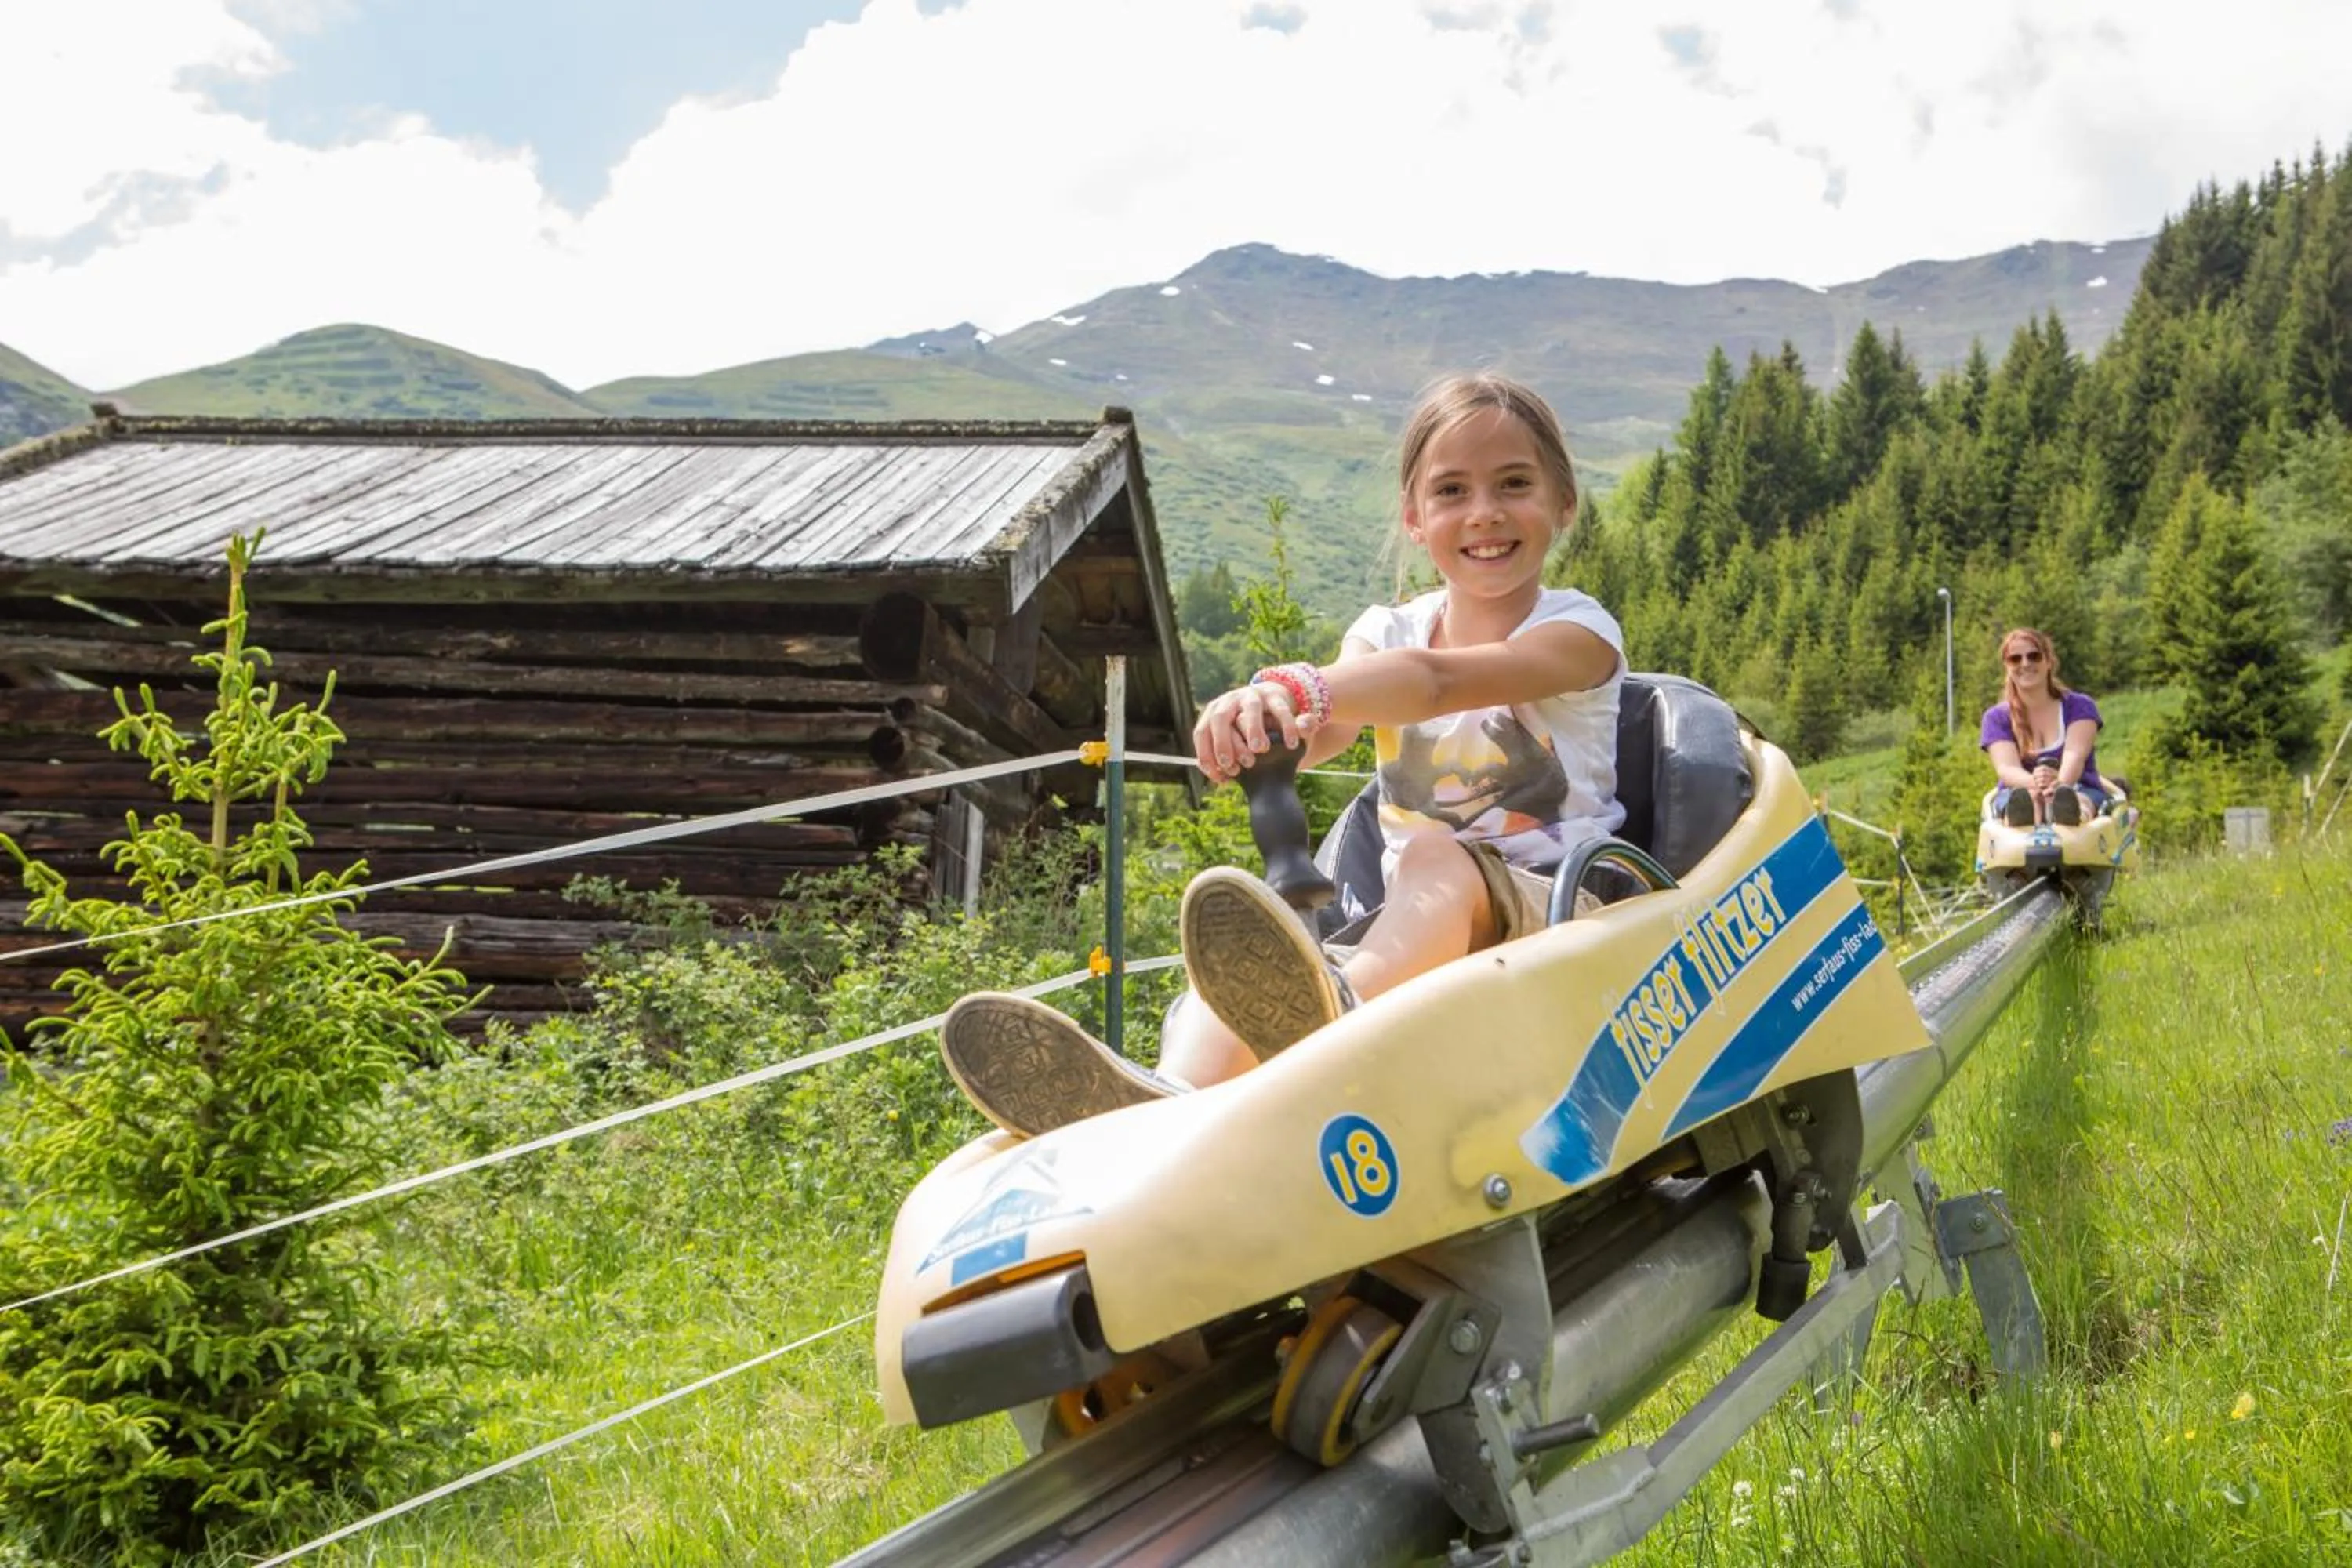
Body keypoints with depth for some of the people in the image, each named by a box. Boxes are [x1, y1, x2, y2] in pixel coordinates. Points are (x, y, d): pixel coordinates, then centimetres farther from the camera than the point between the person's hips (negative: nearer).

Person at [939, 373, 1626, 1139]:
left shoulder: (1579, 631, -1)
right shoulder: (1386, 634, 14)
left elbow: (1434, 680, -24)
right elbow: (1323, 731, -11)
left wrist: (1301, 687, -41)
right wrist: (1267, 713, -36)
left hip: (1555, 911, -4)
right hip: (1412, 921, 4)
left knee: (1437, 860, -37)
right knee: (1248, 940, -27)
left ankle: (1336, 1014, -71)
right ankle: (1174, 1099, -58)